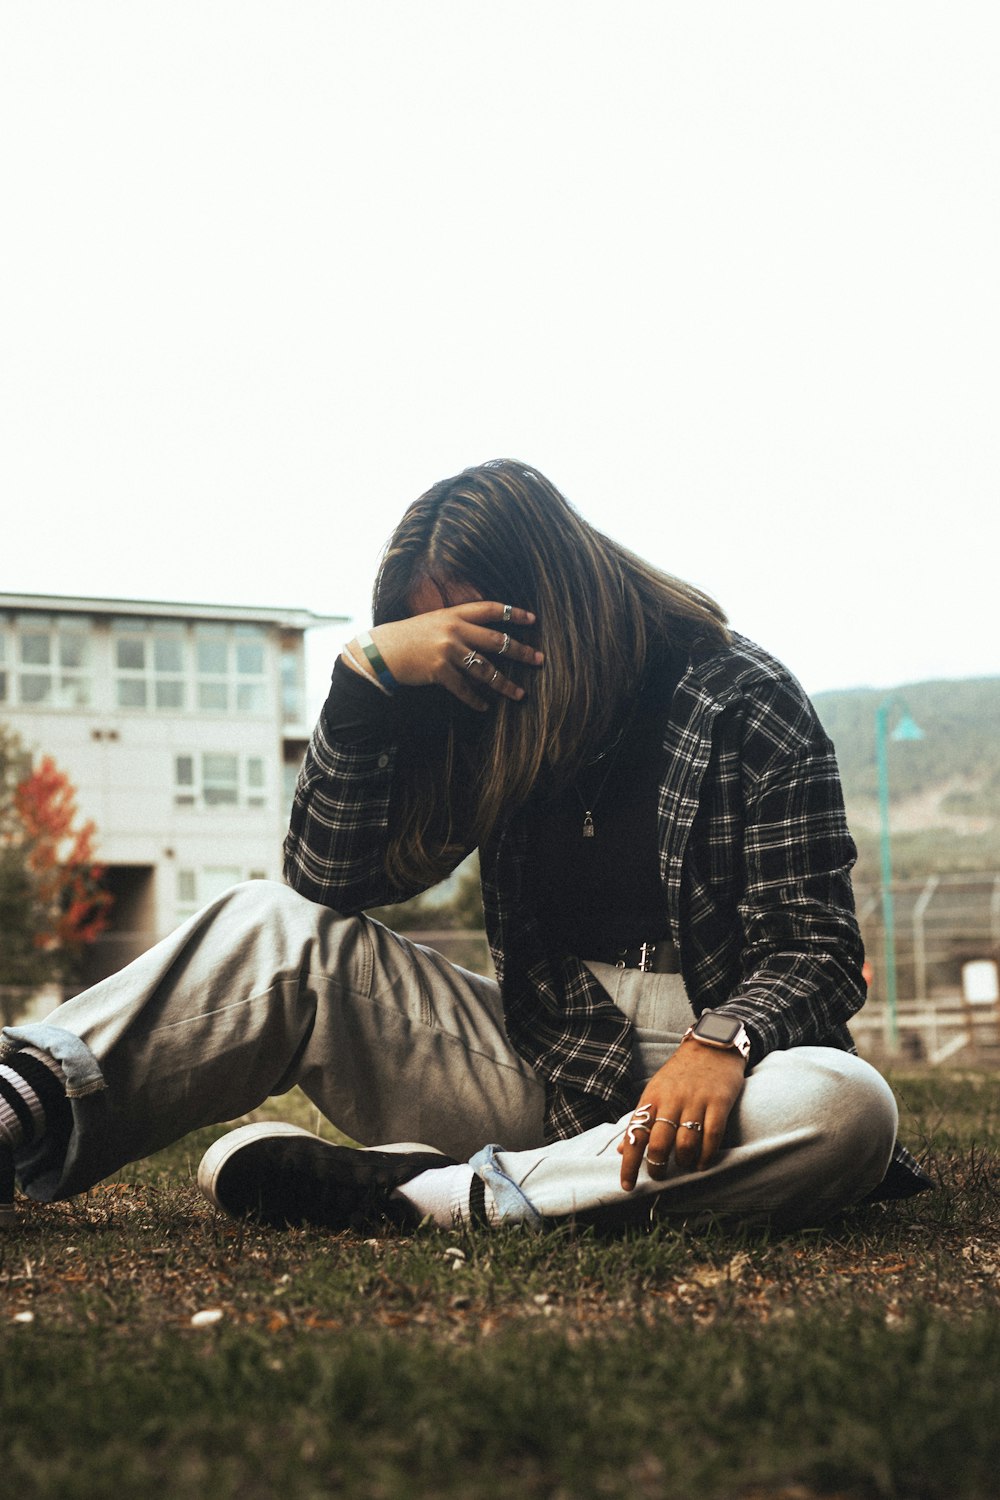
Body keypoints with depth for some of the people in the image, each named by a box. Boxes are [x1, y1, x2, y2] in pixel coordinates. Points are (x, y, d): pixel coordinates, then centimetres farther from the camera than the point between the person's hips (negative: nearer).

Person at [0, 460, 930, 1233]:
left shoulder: (741, 704, -5)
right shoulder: (493, 725, 8)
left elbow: (817, 951, -9)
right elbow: (331, 878, 1)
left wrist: (723, 1044, -31)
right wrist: (366, 672, -10)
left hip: (703, 1082, -3)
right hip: (539, 1082, 4)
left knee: (845, 1110, -37)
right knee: (277, 928, -6)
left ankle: (417, 1193, -37)